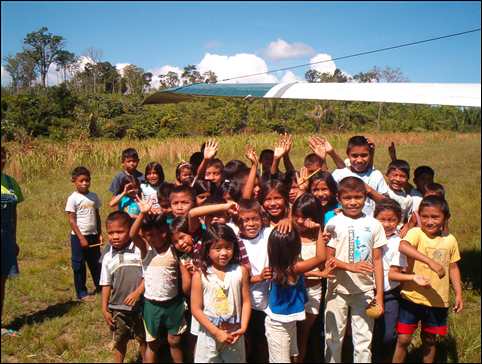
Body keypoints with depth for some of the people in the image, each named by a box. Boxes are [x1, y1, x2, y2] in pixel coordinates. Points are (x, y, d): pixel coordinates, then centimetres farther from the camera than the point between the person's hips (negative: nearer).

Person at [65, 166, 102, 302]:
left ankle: (101, 287, 28)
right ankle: (82, 293, 17)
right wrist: (81, 238, -14)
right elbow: (71, 220, -12)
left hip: (93, 235, 5)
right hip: (79, 236, -5)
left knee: (96, 263, 15)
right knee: (79, 265, 6)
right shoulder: (73, 198, -11)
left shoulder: (93, 196, 4)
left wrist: (100, 233, 6)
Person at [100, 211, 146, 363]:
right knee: (119, 341, 20)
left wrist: (137, 293, -19)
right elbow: (106, 285, 6)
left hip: (140, 305, -3)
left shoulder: (139, 249, -12)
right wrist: (105, 309, 5)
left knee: (143, 339, 14)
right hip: (117, 308, 3)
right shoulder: (108, 257, 0)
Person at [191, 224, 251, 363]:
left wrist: (243, 328, -11)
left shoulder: (241, 271, -4)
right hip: (209, 335, -1)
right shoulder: (200, 275, -10)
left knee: (236, 360, 18)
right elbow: (196, 309, -10)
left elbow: (246, 301, -1)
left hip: (234, 334, 2)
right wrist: (217, 332, -13)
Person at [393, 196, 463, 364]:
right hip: (412, 297, -3)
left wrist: (458, 294, 8)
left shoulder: (450, 240, 0)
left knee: (429, 340, 18)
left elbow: (453, 268, 11)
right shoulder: (416, 233, -13)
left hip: (438, 300, 3)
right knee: (403, 339, 3)